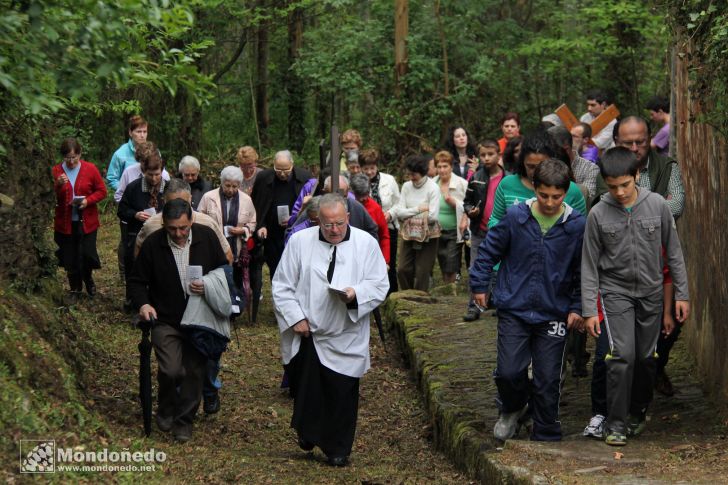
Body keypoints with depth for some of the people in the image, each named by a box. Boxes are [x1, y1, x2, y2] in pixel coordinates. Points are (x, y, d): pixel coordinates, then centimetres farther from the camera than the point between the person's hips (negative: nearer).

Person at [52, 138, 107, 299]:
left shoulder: (90, 169, -3)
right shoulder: (56, 171, -1)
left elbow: (102, 191, 1)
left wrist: (88, 200, -17)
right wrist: (58, 186, -23)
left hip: (87, 222, -1)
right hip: (65, 223, 1)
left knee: (87, 254, -2)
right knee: (70, 257, 6)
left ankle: (88, 279, 29)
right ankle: (75, 288, 23)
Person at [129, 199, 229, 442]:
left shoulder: (207, 237, -4)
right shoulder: (153, 244, -8)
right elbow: (137, 281, 3)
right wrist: (143, 303, -17)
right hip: (166, 320, -2)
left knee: (195, 371, 3)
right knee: (171, 370, -15)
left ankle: (184, 420, 20)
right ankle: (166, 410, 14)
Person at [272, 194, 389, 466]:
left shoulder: (366, 243, -2)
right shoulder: (299, 242, -1)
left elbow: (380, 285, 0)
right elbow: (282, 285, 3)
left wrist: (356, 293, -19)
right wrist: (295, 317, -7)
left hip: (345, 338, 0)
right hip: (305, 333, 1)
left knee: (342, 395, 4)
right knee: (306, 390, 7)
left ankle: (338, 449, 18)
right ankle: (308, 435, 31)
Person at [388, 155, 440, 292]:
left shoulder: (433, 188, -11)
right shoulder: (407, 186, 3)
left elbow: (432, 216, -18)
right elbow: (400, 211, -5)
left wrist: (408, 214, -10)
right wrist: (418, 209, -15)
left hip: (427, 236, -4)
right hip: (409, 235, 4)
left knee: (422, 273, 1)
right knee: (403, 270, 2)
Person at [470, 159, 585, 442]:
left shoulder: (577, 225, -6)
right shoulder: (515, 217, -6)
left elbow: (583, 271, 4)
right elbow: (489, 250, 7)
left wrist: (577, 307, 0)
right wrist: (479, 285, 9)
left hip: (554, 314, 0)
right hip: (514, 309, 0)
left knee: (547, 380, 3)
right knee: (509, 371, -5)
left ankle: (546, 437, 20)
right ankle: (513, 409, 29)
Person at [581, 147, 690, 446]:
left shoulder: (657, 205, -7)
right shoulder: (598, 214, -9)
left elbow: (673, 252, 2)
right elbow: (590, 264, -4)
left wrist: (681, 294, 2)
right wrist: (589, 310, -6)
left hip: (650, 292, 2)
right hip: (616, 291, -2)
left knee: (646, 357, 8)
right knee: (622, 355, -14)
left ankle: (639, 410, 30)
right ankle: (616, 422, -3)